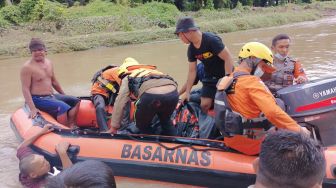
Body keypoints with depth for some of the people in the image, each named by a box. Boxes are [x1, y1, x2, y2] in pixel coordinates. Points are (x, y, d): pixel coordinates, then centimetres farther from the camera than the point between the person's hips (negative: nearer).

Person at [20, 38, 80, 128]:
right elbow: (25, 89, -18)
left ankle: (71, 126, -2)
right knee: (63, 107, -28)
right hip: (38, 99, -9)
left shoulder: (49, 63, 10)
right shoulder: (27, 67, -13)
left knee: (76, 101, 3)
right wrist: (32, 108, -26)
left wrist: (63, 95, 26)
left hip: (51, 96, 9)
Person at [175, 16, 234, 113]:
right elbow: (192, 71, 4)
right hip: (210, 78, 6)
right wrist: (187, 92, 3)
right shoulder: (191, 49, -2)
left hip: (226, 75, -6)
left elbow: (228, 58, -24)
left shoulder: (211, 40, -24)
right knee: (205, 105, -5)